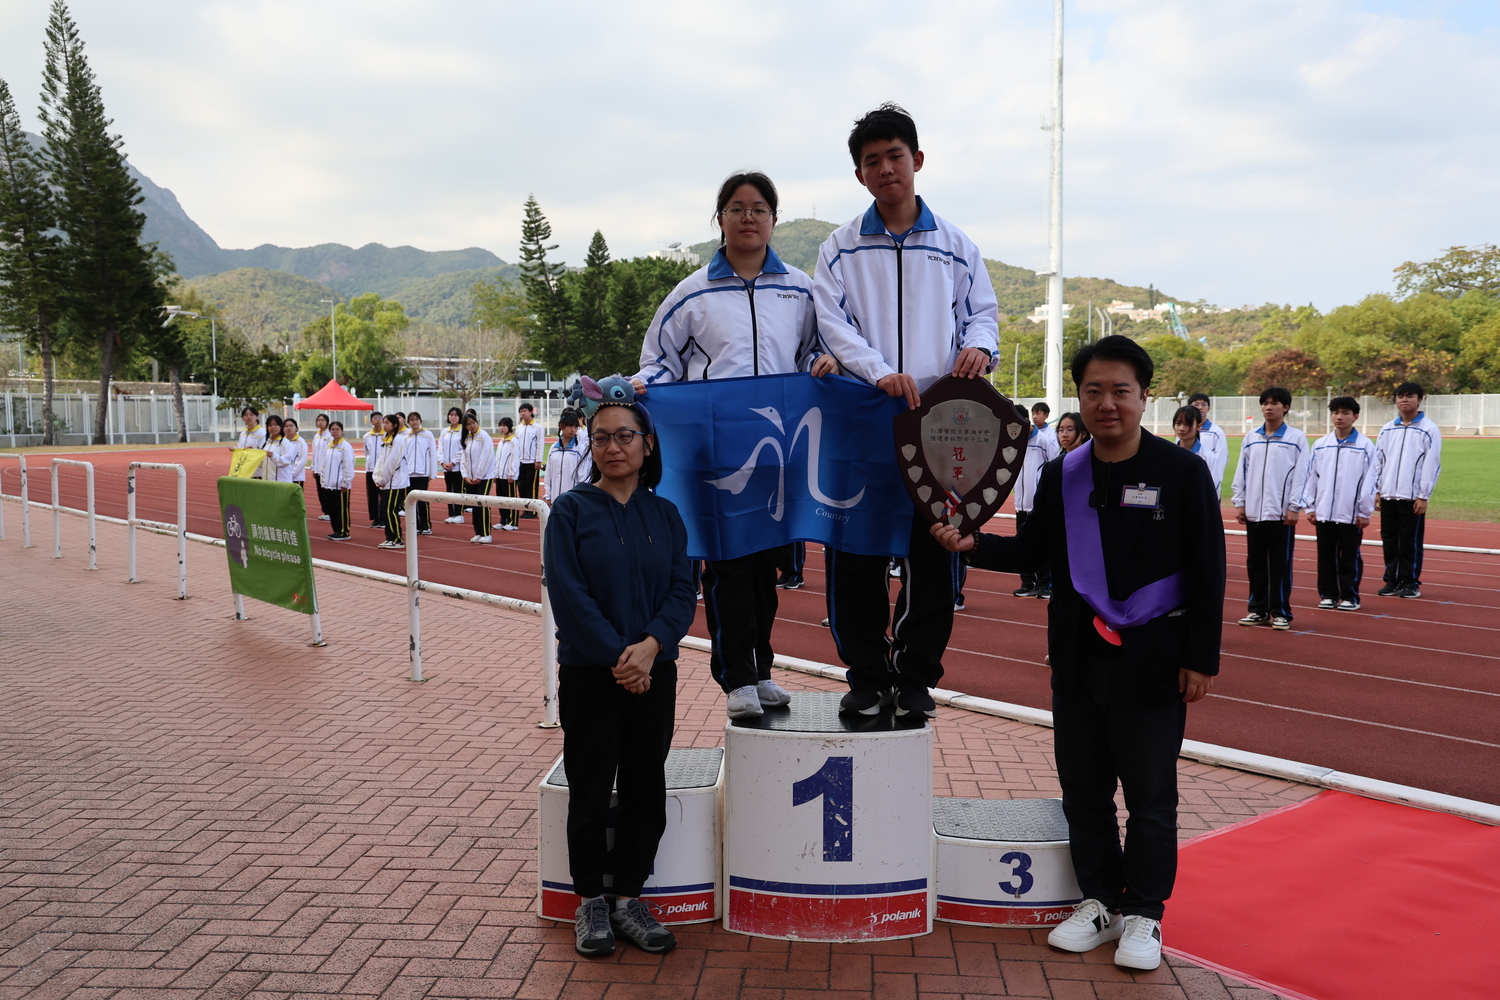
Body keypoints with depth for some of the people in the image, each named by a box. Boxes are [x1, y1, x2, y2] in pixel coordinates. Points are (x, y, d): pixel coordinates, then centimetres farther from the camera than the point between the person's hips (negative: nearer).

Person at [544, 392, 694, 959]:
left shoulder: (664, 515, 6)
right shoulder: (571, 511, -4)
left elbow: (682, 592, -1)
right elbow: (570, 595, -11)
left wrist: (650, 646, -18)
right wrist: (618, 657, -17)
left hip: (653, 672, 3)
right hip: (590, 675, -3)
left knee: (646, 789, 8)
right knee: (591, 792, 5)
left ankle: (629, 899, 22)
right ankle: (590, 902, 21)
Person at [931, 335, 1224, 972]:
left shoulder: (1181, 471, -7)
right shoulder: (1061, 475, 4)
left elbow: (1208, 571, -5)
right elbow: (1033, 551, 12)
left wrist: (1202, 657, -7)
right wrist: (972, 544, -5)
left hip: (1151, 659, -4)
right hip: (1077, 656, 4)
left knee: (1149, 794, 6)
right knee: (1082, 787, 13)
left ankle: (1143, 913, 23)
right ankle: (1099, 902, 30)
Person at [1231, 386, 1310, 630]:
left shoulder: (1296, 438, -1)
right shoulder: (1251, 438, 10)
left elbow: (1300, 474, -4)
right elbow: (1241, 472, 11)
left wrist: (1293, 507, -9)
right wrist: (1239, 503, 5)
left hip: (1281, 512, -4)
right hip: (1253, 511, 4)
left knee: (1280, 564, 1)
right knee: (1255, 563, 8)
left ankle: (1281, 612, 8)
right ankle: (1258, 610, 16)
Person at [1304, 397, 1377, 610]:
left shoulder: (1365, 446, -2)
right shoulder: (1320, 445, 7)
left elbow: (1369, 480, -2)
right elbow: (1311, 477, 9)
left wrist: (1365, 512, -4)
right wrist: (1310, 507, 6)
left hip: (1351, 513, -3)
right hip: (1324, 512, 3)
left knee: (1350, 557, 4)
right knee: (1326, 556, 9)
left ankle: (1350, 596, 13)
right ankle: (1328, 594, 18)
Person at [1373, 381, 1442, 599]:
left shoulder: (1429, 430, -3)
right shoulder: (1387, 429, 11)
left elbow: (1431, 464, -6)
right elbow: (1378, 460, 13)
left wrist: (1423, 496, -10)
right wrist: (1375, 490, 6)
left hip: (1412, 497, -4)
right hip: (1388, 495, 4)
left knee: (1410, 540, 0)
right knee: (1389, 539, 8)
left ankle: (1411, 583, 10)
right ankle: (1392, 580, 17)